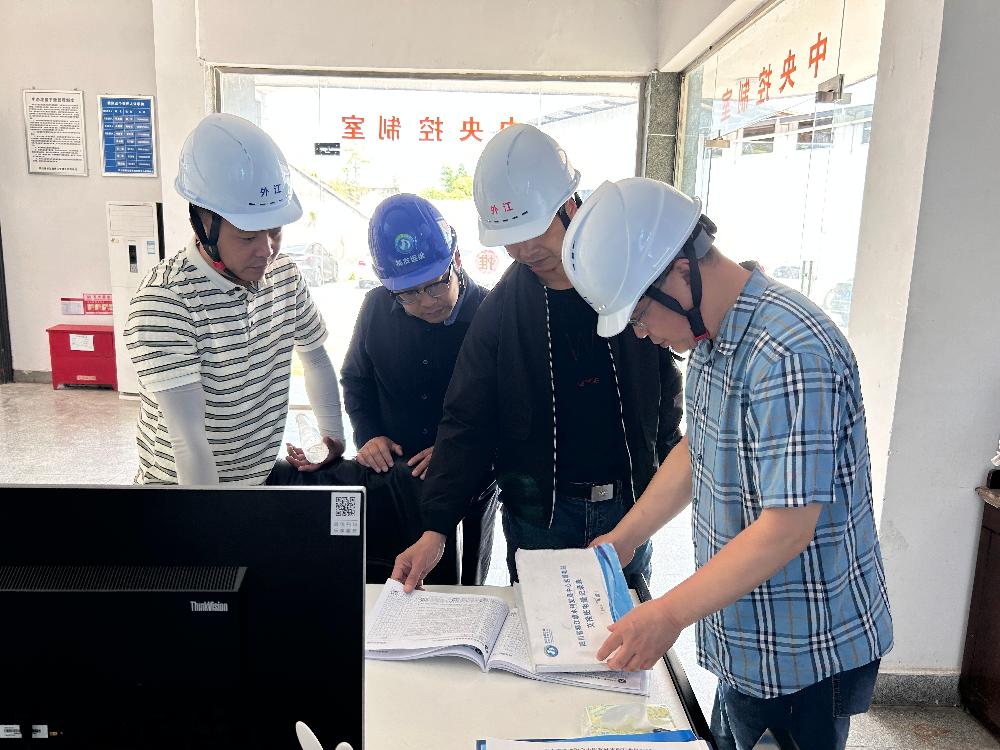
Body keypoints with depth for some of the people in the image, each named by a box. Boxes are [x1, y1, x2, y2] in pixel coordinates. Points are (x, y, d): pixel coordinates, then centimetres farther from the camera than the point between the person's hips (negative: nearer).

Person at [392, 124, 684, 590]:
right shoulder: (500, 308, -8)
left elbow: (665, 378, 5)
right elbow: (466, 423, -8)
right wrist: (435, 529, -16)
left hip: (627, 504, 1)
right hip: (539, 512, 0)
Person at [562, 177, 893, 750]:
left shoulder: (792, 354, -28)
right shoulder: (712, 336, 3)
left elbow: (788, 527, -29)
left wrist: (669, 614, -23)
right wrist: (623, 539, 11)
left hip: (806, 654, -8)